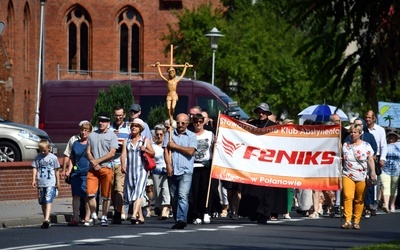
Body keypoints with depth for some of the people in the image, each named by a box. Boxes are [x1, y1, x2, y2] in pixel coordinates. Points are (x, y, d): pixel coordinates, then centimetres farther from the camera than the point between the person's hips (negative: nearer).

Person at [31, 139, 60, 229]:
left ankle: (47, 219, -27)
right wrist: (34, 179, -5)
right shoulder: (38, 158, 7)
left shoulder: (53, 158, 1)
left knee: (48, 201, -16)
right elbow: (35, 168, 6)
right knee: (42, 203, 9)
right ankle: (46, 221, 19)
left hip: (51, 183, -4)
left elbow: (56, 170, 7)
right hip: (40, 184, 4)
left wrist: (57, 182, 8)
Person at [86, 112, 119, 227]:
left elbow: (112, 153, -6)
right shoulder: (92, 135, 16)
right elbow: (88, 151, 11)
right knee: (90, 192, -6)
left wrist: (98, 161, -11)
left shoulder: (112, 135, 3)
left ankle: (104, 217, 8)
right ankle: (93, 215, 8)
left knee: (106, 195, 0)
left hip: (106, 168, -3)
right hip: (92, 168, 3)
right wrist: (93, 162, -7)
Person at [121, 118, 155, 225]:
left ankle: (134, 215, -29)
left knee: (138, 192, -18)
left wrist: (145, 150, -12)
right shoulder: (127, 141, 13)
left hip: (141, 169, -4)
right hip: (130, 170, 4)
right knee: (132, 195, 7)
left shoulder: (145, 140, 6)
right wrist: (123, 165, -17)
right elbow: (123, 154, 1)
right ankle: (140, 217, 18)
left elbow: (152, 154, 9)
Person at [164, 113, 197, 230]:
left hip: (185, 171, -4)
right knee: (174, 197, 7)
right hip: (172, 171, 4)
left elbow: (190, 151, -7)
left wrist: (175, 146, -3)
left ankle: (182, 219, -27)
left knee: (183, 196, -18)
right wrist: (168, 166, -8)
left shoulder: (192, 136, 6)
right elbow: (166, 151, 5)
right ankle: (177, 220, 15)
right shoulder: (170, 134, 13)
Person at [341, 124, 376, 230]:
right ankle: (347, 221, -20)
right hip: (348, 176, 1)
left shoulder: (366, 146, 5)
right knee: (347, 197, -16)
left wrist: (373, 172, -8)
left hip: (362, 177, 0)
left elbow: (370, 160, 2)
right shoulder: (345, 145, 10)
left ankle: (356, 222, 11)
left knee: (359, 200, 2)